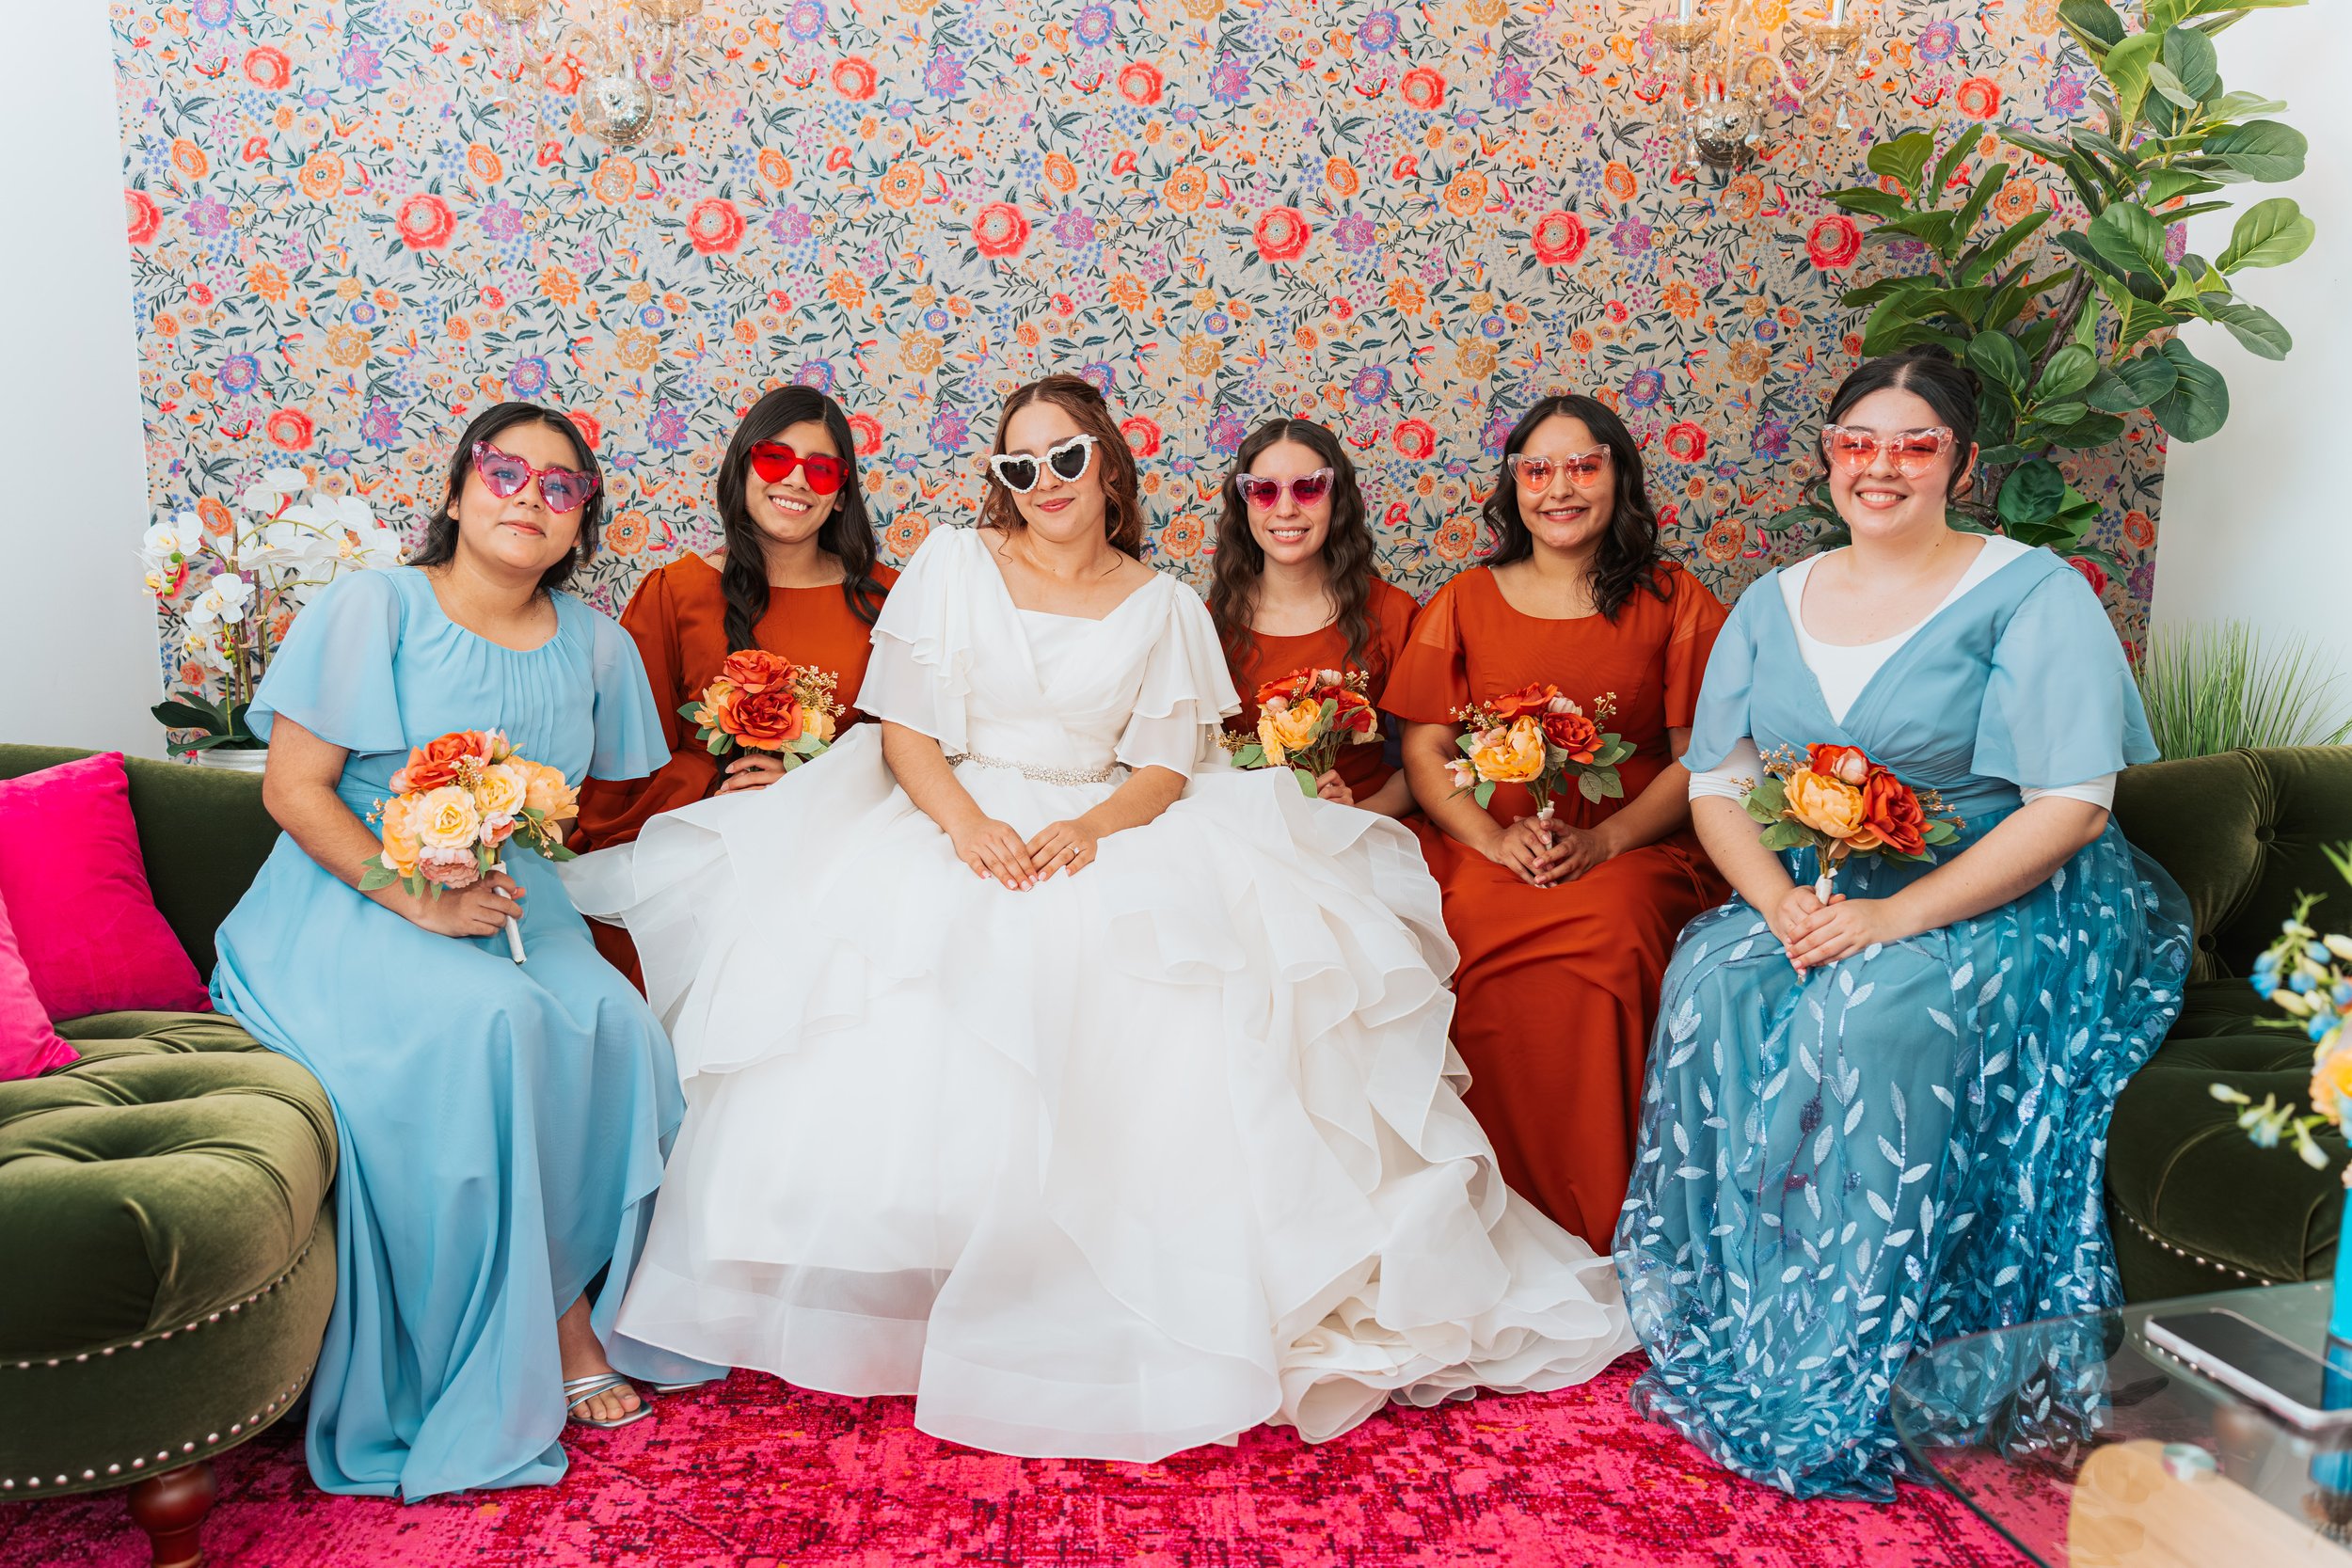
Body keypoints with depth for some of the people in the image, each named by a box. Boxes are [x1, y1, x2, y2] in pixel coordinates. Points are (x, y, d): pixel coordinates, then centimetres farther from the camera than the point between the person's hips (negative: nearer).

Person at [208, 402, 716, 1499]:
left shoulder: (592, 645, 7)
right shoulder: (373, 609, -7)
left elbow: (610, 793, 18)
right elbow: (293, 788, -10)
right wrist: (416, 897, -21)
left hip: (509, 902, 4)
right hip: (349, 903, -4)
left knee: (610, 1024, -24)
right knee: (489, 1023, -31)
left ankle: (562, 1307, -6)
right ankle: (541, 1333, -15)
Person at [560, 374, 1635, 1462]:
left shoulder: (1161, 606, 12)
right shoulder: (953, 565, 10)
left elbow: (1166, 768, 4)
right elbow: (903, 732, 3)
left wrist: (1091, 828, -18)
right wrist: (967, 823, -17)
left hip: (1108, 836, 0)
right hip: (954, 825, 0)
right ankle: (892, 1307, -10)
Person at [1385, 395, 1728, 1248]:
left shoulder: (1673, 600, 10)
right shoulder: (1465, 602, 14)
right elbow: (1424, 748, 7)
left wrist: (1604, 840, -12)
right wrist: (1495, 839, -11)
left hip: (1634, 847, -1)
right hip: (1486, 844, 2)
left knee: (1611, 932, -34)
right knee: (1479, 937, -31)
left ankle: (1607, 1219, -19)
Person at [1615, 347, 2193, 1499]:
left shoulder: (2032, 595, -6)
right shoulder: (1773, 603, 10)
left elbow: (2069, 806, -14)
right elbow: (1716, 783, 6)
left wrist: (1897, 915, -23)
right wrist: (1781, 901, -15)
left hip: (2004, 905, -4)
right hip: (1816, 897, 5)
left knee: (1873, 1016, -33)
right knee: (1712, 983, -25)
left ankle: (1849, 1386, -17)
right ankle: (1720, 1334, -12)